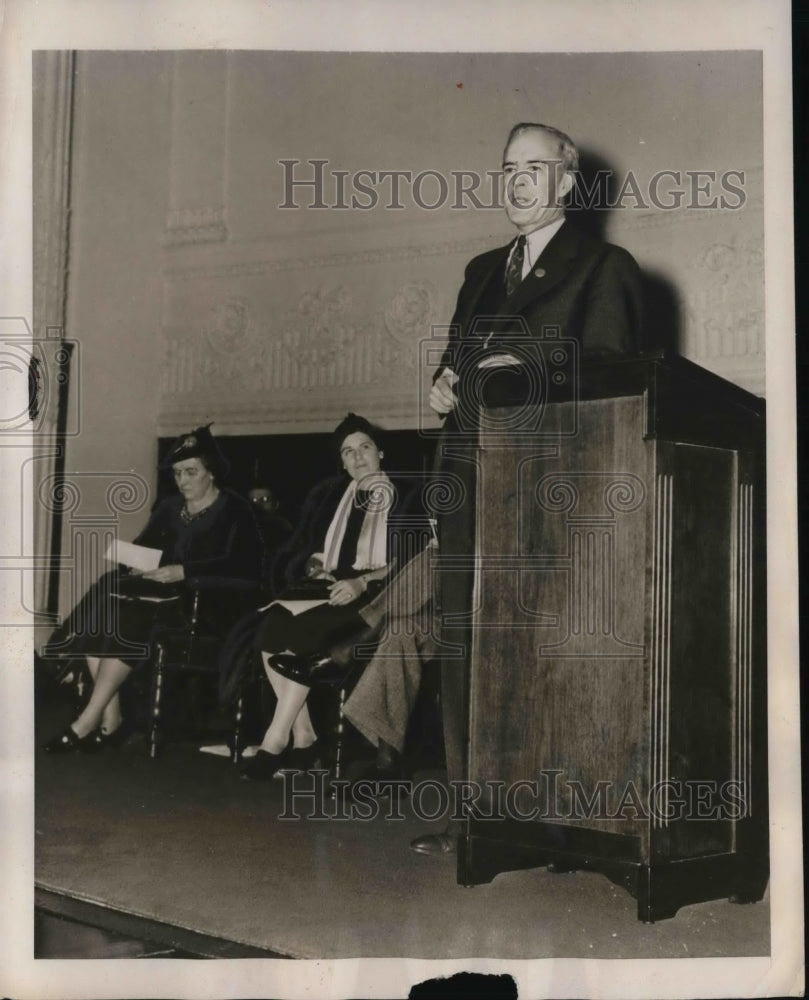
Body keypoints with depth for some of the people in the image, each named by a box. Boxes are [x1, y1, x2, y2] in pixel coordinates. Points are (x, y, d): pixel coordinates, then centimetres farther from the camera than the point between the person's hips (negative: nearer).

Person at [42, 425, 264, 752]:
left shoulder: (234, 511, 0)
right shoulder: (169, 508, 21)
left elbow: (243, 565, -14)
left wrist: (182, 571, -22)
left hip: (207, 602, -6)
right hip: (161, 589, 6)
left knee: (131, 617, -30)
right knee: (101, 603, -21)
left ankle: (88, 721, -26)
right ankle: (110, 718, -23)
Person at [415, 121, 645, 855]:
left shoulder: (604, 268, 2)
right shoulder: (483, 270, 22)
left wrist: (529, 378, -17)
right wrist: (444, 388, 6)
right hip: (469, 486, 6)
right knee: (463, 648, 5)